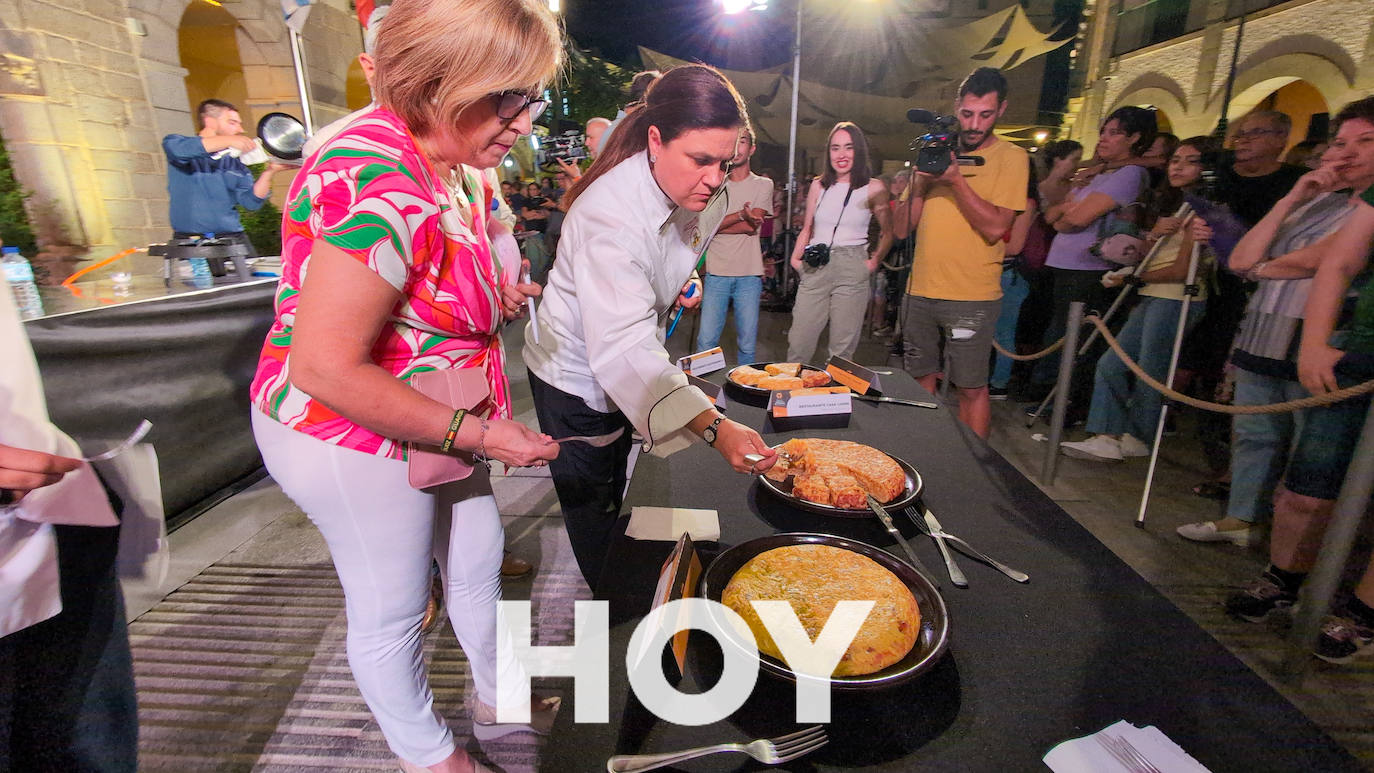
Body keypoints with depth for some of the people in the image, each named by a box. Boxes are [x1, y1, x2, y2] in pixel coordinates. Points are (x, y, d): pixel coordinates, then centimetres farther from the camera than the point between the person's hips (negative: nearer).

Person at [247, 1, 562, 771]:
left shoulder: (451, 165, 2)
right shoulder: (381, 184, -30)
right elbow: (323, 368, -30)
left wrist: (496, 295, 0)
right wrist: (476, 432, -25)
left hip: (427, 423, 10)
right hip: (352, 436, -9)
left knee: (478, 555, 23)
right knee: (392, 608, 12)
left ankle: (497, 696, 49)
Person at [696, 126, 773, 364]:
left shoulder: (763, 184, 9)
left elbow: (753, 226, -6)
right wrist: (741, 214, -13)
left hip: (749, 275, -1)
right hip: (716, 273, 1)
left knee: (747, 343, 2)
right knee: (706, 341, -1)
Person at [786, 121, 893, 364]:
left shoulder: (874, 188, 4)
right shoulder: (818, 185, 13)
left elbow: (887, 232, 12)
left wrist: (874, 261, -1)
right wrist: (795, 258, 7)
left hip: (852, 270, -2)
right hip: (815, 270, 3)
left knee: (842, 349, 0)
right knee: (798, 343, 0)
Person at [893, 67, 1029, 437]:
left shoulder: (1011, 157, -1)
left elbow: (995, 227, -15)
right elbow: (904, 227, 8)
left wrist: (956, 179, -19)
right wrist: (920, 178, -5)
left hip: (971, 295, -5)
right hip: (921, 289, 5)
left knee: (971, 388, 0)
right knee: (921, 379, 13)